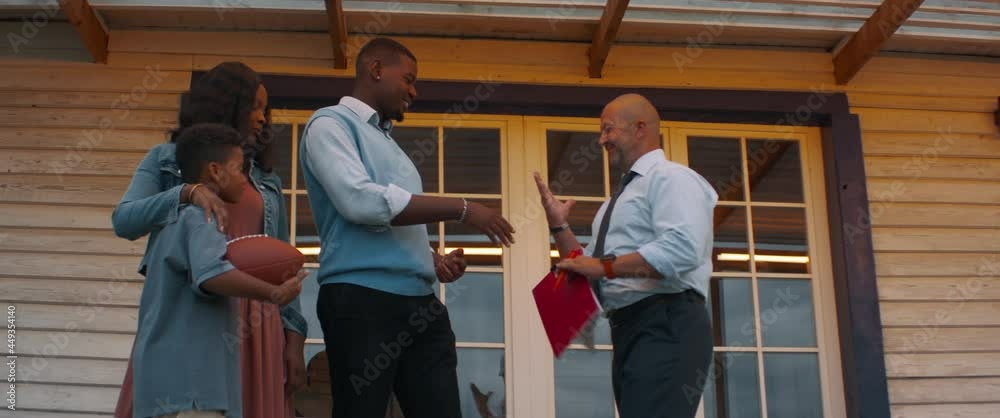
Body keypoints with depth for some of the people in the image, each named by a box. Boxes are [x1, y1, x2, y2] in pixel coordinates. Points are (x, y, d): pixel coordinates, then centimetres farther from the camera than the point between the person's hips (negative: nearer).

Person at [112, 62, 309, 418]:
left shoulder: (267, 181, 18)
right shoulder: (166, 159, 11)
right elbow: (124, 221, -4)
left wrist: (294, 334, 4)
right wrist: (186, 193, -19)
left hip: (251, 321, 3)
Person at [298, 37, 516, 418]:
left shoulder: (388, 143, 26)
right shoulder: (331, 124, 0)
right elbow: (359, 200, -17)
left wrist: (434, 262, 6)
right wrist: (461, 209, -14)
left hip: (420, 304, 8)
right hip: (362, 301, -8)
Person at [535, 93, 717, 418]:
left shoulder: (671, 178, -4)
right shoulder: (621, 198, 26)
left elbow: (682, 248, -22)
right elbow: (587, 270, 25)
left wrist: (606, 266, -18)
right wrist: (559, 225, 13)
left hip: (666, 327, -10)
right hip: (628, 330, 10)